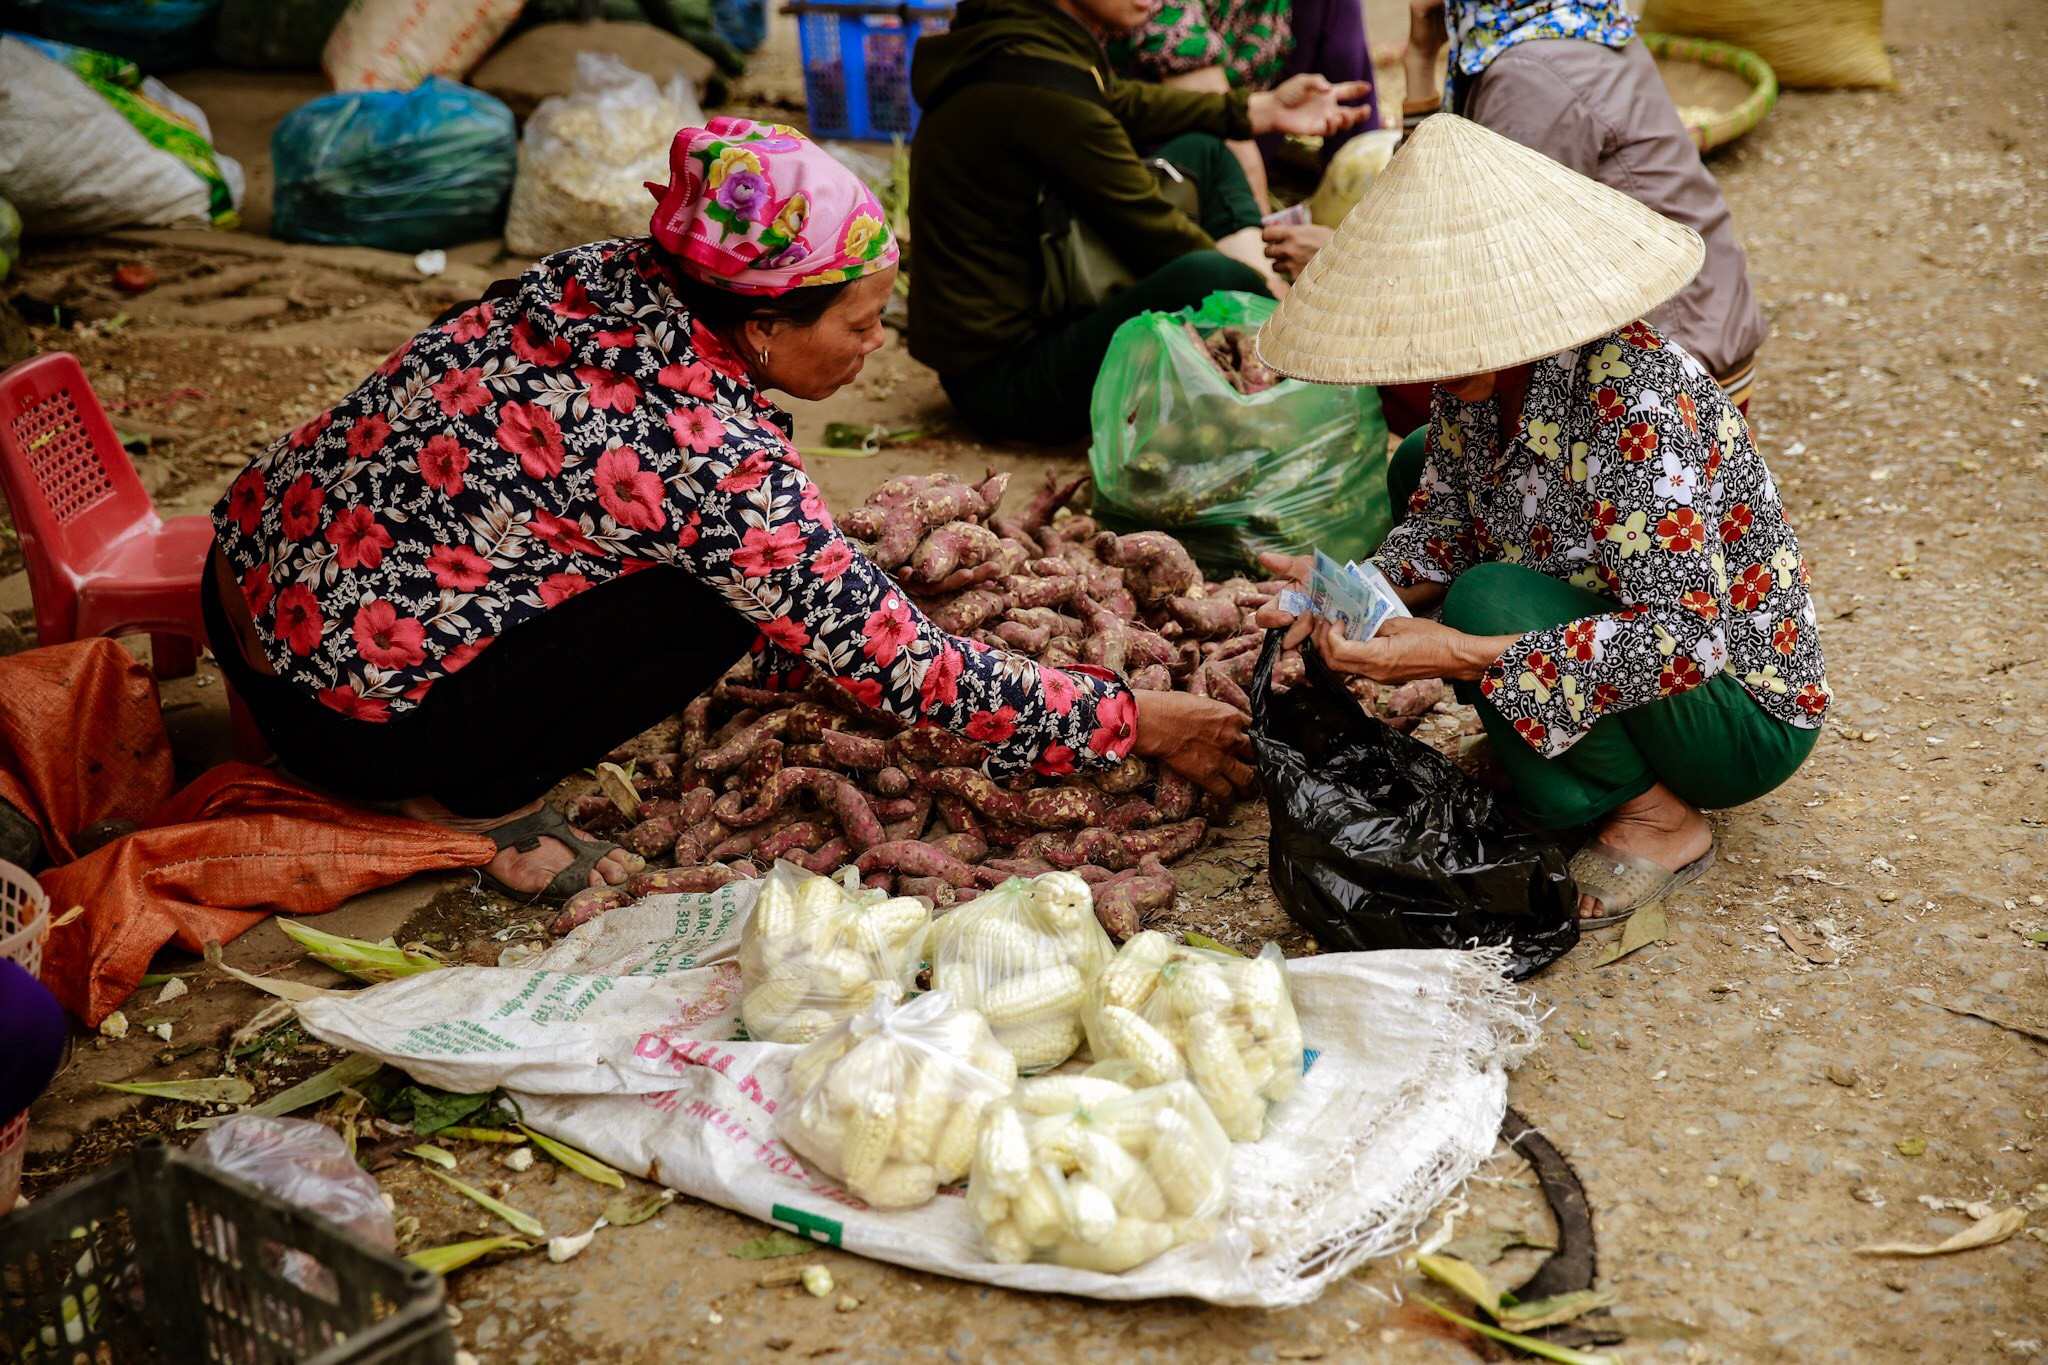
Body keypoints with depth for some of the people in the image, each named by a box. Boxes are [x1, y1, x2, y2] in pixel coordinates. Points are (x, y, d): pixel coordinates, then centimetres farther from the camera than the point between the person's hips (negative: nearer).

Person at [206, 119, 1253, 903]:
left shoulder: (606, 279, -3)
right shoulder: (712, 456, -25)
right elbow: (902, 665, -16)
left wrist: (816, 651, 18)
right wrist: (1136, 723, -7)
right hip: (349, 716, -8)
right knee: (710, 600, -9)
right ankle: (471, 802, -2)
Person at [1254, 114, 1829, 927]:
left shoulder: (1636, 402, -32)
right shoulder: (1480, 372, -9)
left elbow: (1686, 638, -36)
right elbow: (1440, 527, 3)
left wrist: (1458, 656, -38)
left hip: (1742, 717, -8)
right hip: (1638, 640, 9)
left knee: (1489, 602, -31)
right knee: (1422, 466, 4)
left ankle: (1658, 817, -7)